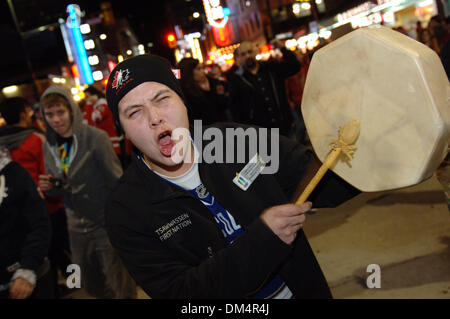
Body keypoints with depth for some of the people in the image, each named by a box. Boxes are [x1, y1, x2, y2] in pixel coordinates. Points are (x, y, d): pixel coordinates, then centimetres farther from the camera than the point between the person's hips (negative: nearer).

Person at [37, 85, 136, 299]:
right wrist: (49, 187, -10)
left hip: (107, 224, -5)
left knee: (122, 287, 6)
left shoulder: (96, 138, -15)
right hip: (77, 227, 6)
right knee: (92, 285, 20)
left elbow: (117, 182, -12)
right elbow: (60, 188, 12)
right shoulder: (49, 145, 2)